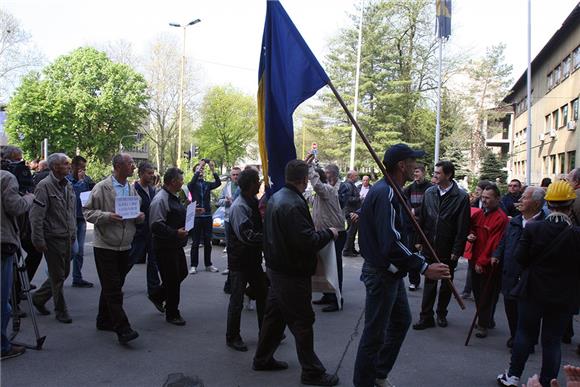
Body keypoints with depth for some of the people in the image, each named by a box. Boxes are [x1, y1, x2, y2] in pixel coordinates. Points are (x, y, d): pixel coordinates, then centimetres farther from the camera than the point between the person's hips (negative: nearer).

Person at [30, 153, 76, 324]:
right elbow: (36, 215, -17)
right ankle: (61, 311, 17)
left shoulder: (68, 185, 11)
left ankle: (39, 298, 35)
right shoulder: (44, 186, -14)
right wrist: (38, 240, -17)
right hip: (53, 238, -8)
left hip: (67, 238, 8)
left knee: (64, 273, 15)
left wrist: (73, 234, 16)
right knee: (57, 276, 3)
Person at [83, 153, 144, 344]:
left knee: (113, 287, 16)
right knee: (113, 289, -6)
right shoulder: (101, 188, -9)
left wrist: (140, 216, -2)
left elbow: (136, 212, 20)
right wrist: (107, 216, -23)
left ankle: (104, 321, 31)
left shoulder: (132, 189, 10)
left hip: (125, 246, 7)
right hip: (105, 246, -6)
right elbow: (87, 211, -8)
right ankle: (123, 329, -6)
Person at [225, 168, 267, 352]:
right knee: (237, 299, 3)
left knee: (263, 295, 17)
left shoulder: (254, 202, 5)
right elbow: (246, 235, -29)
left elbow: (261, 225, 14)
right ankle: (232, 337, 19)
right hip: (239, 260, -9)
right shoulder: (239, 206, -22)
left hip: (253, 258, 9)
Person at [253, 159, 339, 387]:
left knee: (274, 315, 21)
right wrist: (329, 233, -12)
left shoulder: (276, 197, 6)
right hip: (293, 274, -9)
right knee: (302, 321, 3)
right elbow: (307, 242, -29)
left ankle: (262, 359, 34)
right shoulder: (294, 204, -25)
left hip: (276, 268, 10)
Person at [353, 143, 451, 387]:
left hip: (391, 272, 11)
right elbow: (391, 243, -30)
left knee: (401, 320, 22)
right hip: (381, 273, -11)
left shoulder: (389, 190, 11)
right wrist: (424, 268, -29)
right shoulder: (385, 193, -23)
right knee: (375, 332, 2)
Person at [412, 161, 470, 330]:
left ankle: (441, 314, 30)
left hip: (448, 249, -2)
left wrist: (457, 251, -13)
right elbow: (422, 219, 6)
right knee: (429, 282, 6)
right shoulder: (429, 193, 1)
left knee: (447, 284, 14)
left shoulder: (461, 197, -11)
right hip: (430, 246, 2)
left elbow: (463, 227, -11)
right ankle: (426, 317, 12)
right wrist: (420, 241, 4)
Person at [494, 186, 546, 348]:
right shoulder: (514, 222, 8)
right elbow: (503, 242, 18)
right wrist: (497, 255, 3)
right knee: (511, 309, 17)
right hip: (510, 277, 6)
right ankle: (514, 336, 37)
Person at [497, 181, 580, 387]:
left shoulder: (533, 229, -14)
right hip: (563, 297, 0)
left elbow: (521, 259, -10)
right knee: (552, 341, 11)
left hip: (533, 292, 0)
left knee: (525, 334, 15)